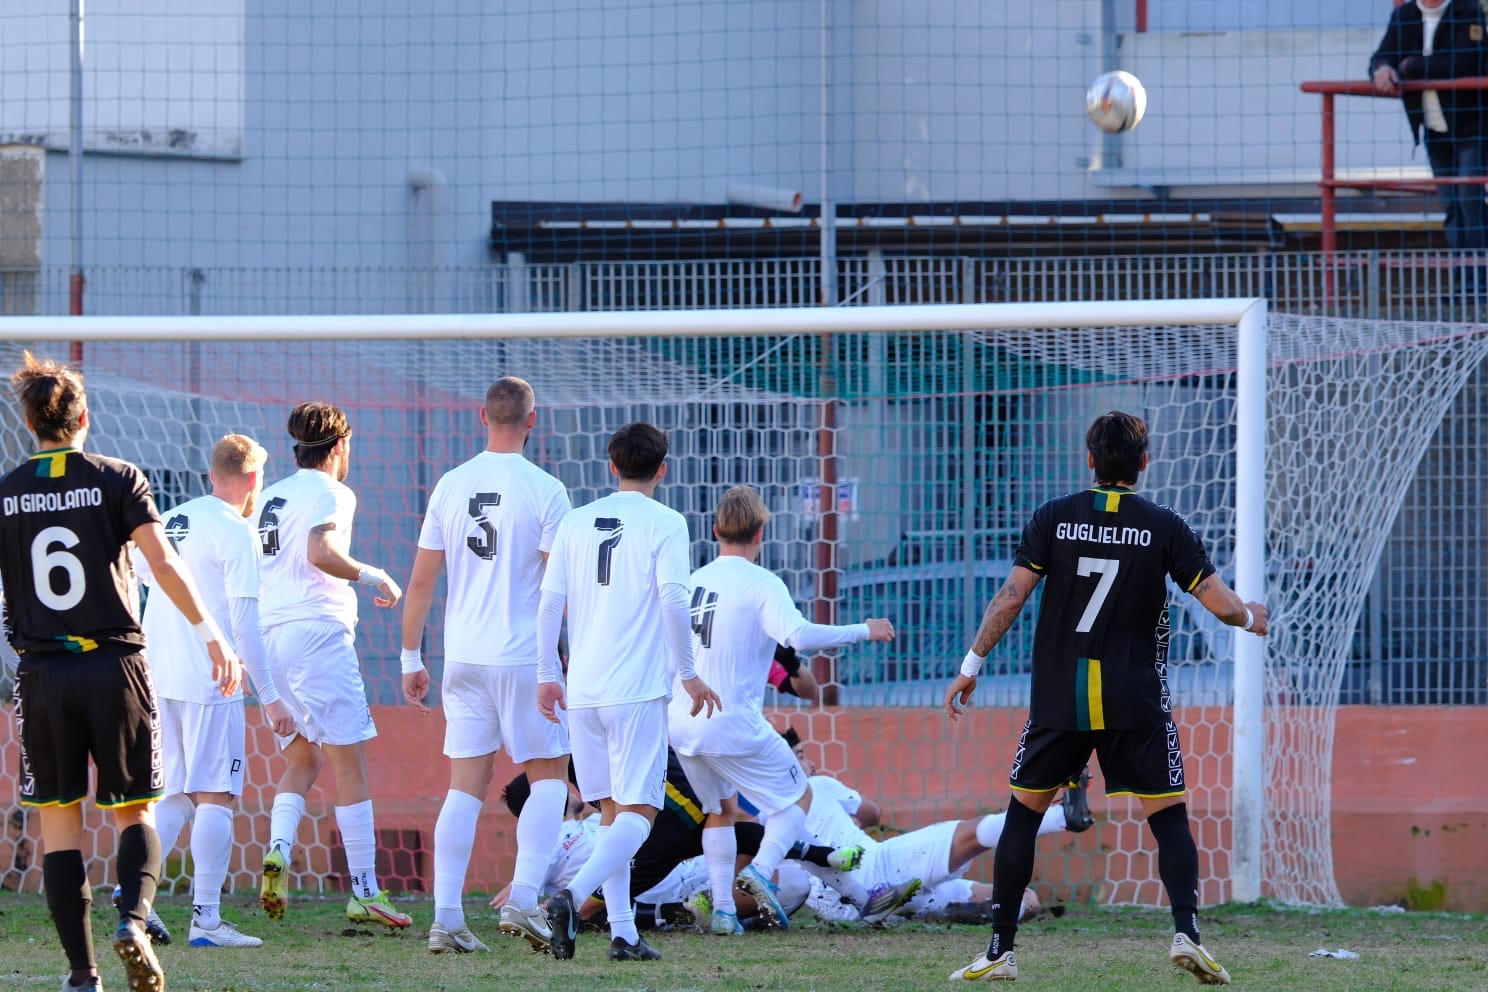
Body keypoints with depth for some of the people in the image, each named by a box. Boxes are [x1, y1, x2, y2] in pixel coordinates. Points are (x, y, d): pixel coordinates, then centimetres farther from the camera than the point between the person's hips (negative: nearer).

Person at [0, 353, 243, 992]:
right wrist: (210, 633, -4)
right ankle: (133, 917, -18)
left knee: (58, 820, 7)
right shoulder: (117, 479, -1)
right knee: (135, 812, 10)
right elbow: (162, 563, -10)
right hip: (116, 664, -1)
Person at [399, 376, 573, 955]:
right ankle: (523, 899, -6)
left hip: (463, 659, 4)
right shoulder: (544, 491, -8)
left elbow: (421, 582, 6)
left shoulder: (450, 487, 5)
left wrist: (412, 658, 14)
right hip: (524, 657, -4)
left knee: (465, 786, 7)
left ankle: (446, 918, 0)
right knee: (549, 775, 9)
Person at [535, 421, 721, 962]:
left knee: (612, 809, 14)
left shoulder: (576, 522, 10)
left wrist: (547, 675, 13)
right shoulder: (664, 524, -3)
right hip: (638, 689, -5)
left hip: (582, 690, 5)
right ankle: (572, 896, -28)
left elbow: (549, 602, 6)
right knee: (639, 811, -6)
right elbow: (673, 599, -12)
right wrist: (687, 673, -2)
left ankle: (623, 933, 10)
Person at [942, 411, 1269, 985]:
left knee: (1023, 814, 13)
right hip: (1136, 701, -1)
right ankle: (1186, 933, -13)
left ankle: (1000, 951, 8)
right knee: (1169, 819, 7)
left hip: (1059, 699, 1)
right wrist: (1250, 618, 18)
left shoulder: (1054, 519, 0)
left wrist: (971, 666, 4)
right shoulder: (1163, 528, -2)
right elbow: (1219, 602, -5)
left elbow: (1010, 598, -4)